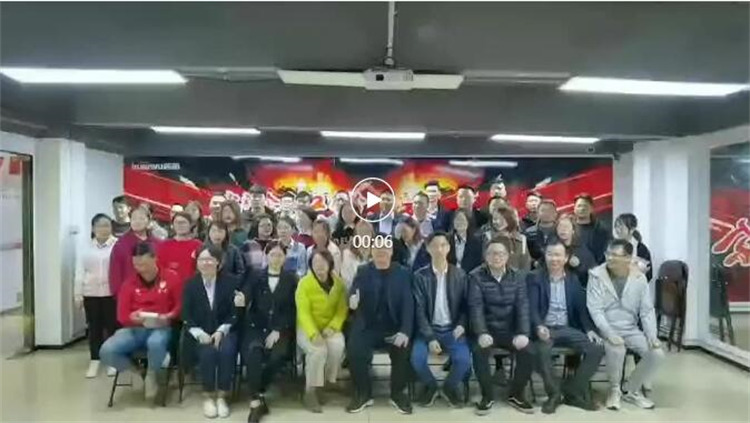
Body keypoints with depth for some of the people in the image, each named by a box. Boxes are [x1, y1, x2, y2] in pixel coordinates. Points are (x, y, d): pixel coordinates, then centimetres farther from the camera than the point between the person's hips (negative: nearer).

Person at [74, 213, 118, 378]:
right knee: (94, 327, 10)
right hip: (90, 293, 3)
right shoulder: (86, 247, 7)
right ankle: (94, 360, 19)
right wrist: (78, 294, 4)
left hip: (112, 292, -3)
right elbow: (80, 272, 8)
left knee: (112, 326, 3)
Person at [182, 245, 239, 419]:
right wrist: (199, 333, -16)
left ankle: (221, 396, -14)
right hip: (201, 333, 1)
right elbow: (186, 316, 0)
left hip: (224, 330, 0)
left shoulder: (231, 281, -1)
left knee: (226, 351, -31)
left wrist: (221, 331, -17)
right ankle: (208, 396, -11)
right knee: (207, 352, -30)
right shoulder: (190, 284, 4)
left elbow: (235, 313, -2)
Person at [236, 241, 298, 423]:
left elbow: (291, 309, 1)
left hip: (280, 329, 0)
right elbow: (246, 296, -9)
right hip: (256, 327, 0)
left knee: (279, 355, -29)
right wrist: (241, 301, -34)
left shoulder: (291, 278, 8)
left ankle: (258, 393, -8)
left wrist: (277, 331, -11)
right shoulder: (254, 275, 10)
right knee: (253, 350, -30)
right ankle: (256, 400, -22)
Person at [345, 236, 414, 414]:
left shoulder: (403, 273, 4)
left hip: (394, 328, 0)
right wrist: (352, 300, -30)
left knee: (404, 350, -27)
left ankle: (398, 393, 0)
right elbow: (353, 294, -3)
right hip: (366, 327, 1)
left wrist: (405, 331, -20)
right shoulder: (362, 271, 8)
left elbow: (408, 304, -4)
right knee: (354, 351, -25)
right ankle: (363, 394, -1)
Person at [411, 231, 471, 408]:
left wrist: (461, 325, -12)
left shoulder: (460, 275, 2)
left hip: (452, 329, 1)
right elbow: (419, 310, -7)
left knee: (464, 359, -25)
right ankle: (430, 386, 8)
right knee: (417, 358, -26)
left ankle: (450, 386, 9)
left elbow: (465, 306, 8)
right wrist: (430, 338, -16)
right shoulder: (420, 276, -3)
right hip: (428, 329, 0)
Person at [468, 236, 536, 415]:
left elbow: (523, 306, -4)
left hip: (510, 329, 3)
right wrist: (482, 333, -30)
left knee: (529, 352, -22)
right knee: (479, 351, -31)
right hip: (487, 329, -2)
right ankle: (487, 395, -7)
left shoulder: (517, 276, 4)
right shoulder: (476, 276, -5)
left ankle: (516, 394, 2)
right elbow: (476, 307, -14)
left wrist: (523, 333, -19)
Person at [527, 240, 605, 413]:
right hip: (544, 328, -4)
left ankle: (571, 391, -3)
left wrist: (589, 329, -8)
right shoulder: (534, 278, 0)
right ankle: (554, 393, -11)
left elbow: (581, 307, 10)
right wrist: (539, 326, -30)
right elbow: (532, 307, -10)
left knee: (597, 348, -18)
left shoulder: (573, 279, 13)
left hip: (567, 328, 4)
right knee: (542, 350, -36)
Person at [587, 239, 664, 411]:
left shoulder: (639, 278, 1)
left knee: (657, 353, -16)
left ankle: (631, 390, 9)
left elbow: (647, 311, 4)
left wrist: (652, 336, -10)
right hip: (606, 330, -4)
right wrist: (609, 333, -27)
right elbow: (595, 309, -14)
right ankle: (614, 389, -2)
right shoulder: (597, 275, -9)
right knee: (616, 349, -34)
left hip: (631, 330, 4)